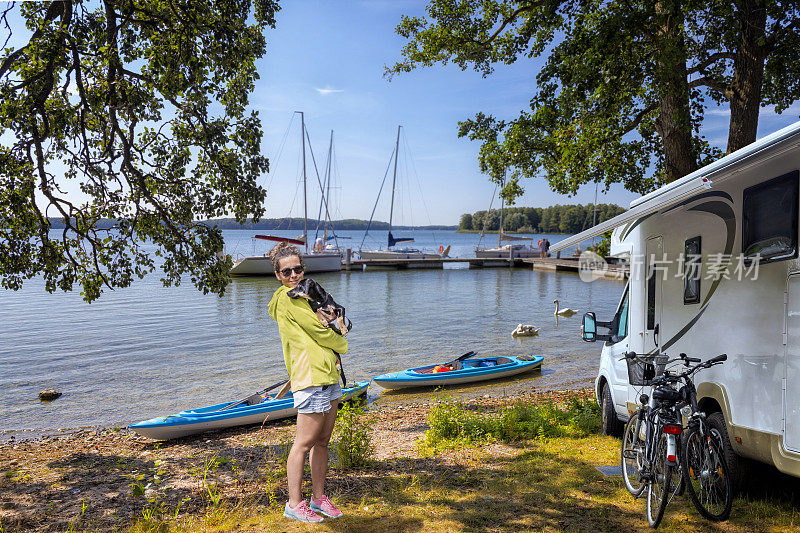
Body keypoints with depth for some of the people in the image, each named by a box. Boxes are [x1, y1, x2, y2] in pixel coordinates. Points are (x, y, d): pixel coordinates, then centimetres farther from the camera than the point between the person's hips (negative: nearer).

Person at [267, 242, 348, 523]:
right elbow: (317, 331, -12)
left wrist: (330, 318, -7)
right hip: (311, 376, -9)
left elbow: (340, 326, 16)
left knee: (322, 441, 13)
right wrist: (342, 344, 6)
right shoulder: (287, 297, -8)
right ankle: (294, 504, 8)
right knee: (304, 442, -2)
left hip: (329, 376, 9)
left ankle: (319, 498, 23)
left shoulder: (306, 293, 20)